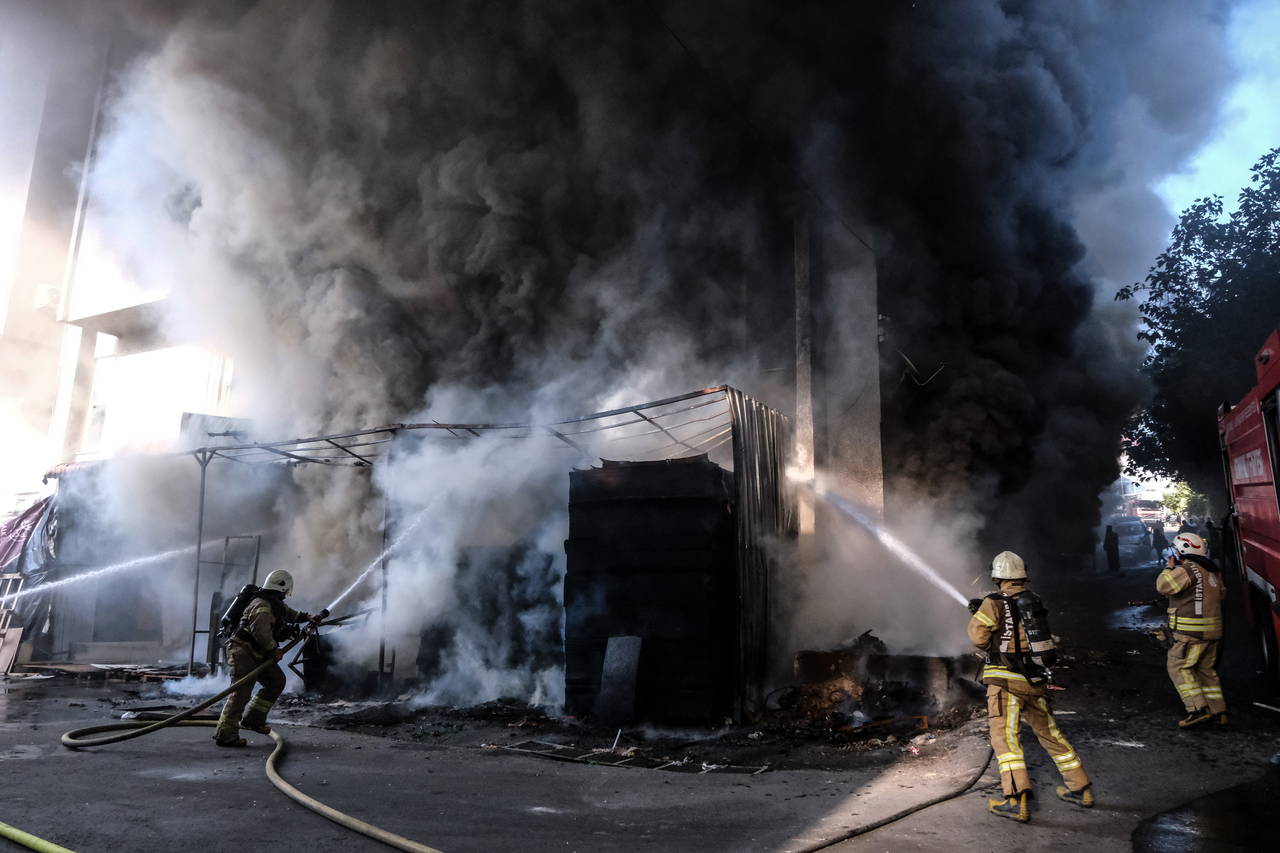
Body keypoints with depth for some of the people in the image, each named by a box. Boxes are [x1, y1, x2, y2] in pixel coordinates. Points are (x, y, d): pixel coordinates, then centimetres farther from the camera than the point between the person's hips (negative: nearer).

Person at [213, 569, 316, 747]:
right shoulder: (263, 605, -19)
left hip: (257, 653, 10)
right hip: (243, 651, -10)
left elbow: (287, 612, 38)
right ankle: (224, 734, -11)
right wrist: (273, 649, -23)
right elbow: (260, 630, -32)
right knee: (241, 691, -13)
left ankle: (253, 719, 13)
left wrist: (305, 617, 40)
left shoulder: (275, 603, 14)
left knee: (276, 680, 9)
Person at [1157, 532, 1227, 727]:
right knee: (1205, 669, 16)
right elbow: (1221, 593, 27)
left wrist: (1169, 568, -4)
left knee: (1178, 667, -3)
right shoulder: (1212, 571, 14)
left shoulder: (1187, 570, -16)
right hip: (1212, 630, 9)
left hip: (1192, 631, -9)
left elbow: (1163, 586, -21)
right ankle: (1218, 711, 17)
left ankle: (1198, 709, -10)